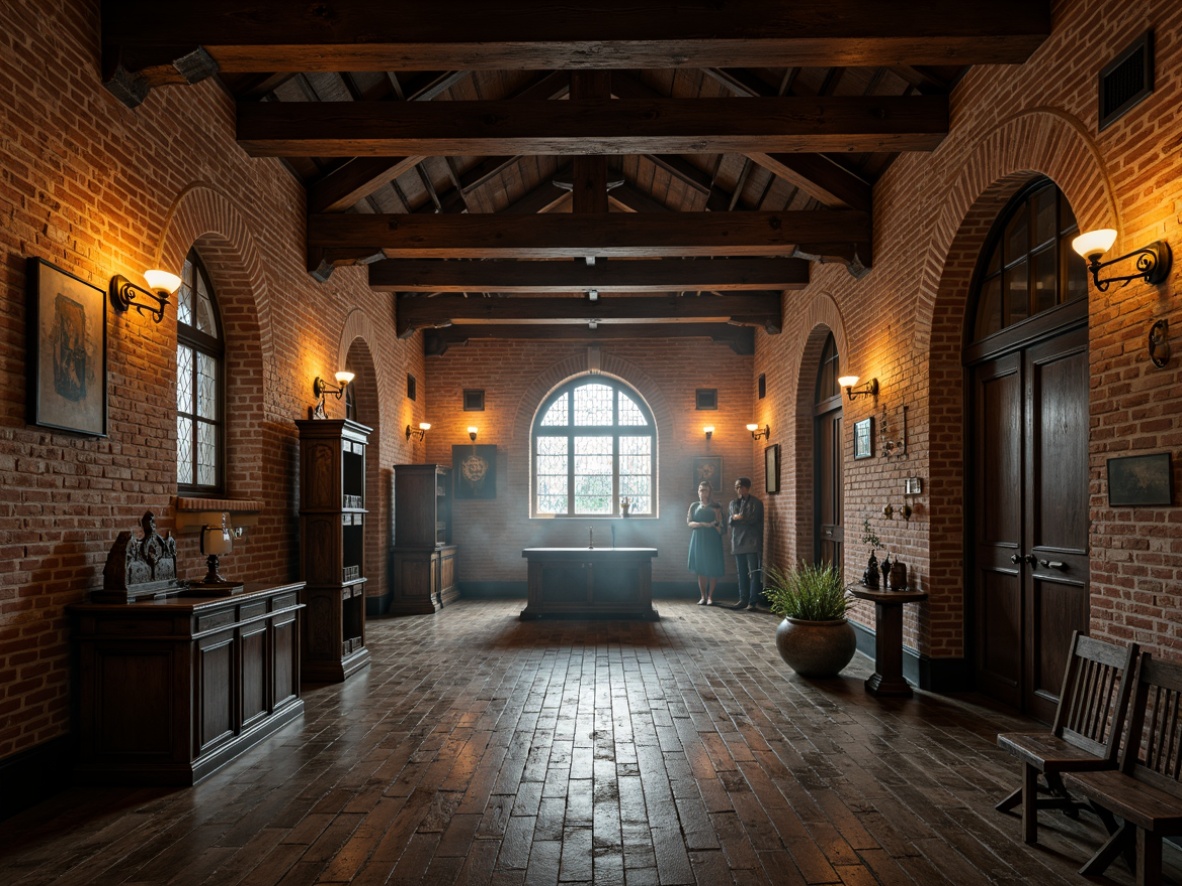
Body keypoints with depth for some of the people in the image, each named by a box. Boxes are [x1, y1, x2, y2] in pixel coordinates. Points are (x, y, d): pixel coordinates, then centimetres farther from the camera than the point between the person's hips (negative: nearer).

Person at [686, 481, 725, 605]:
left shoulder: (715, 506, 3)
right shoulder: (694, 506, 9)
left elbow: (719, 524, 0)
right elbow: (689, 523, 0)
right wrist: (703, 524, -13)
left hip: (712, 540, -2)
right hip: (698, 539, 2)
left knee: (713, 569, -4)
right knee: (700, 569, 1)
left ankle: (710, 596, 3)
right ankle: (703, 596, 8)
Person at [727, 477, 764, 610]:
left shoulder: (756, 503, -1)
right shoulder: (733, 503, 15)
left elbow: (753, 519, -11)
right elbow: (729, 520, 6)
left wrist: (738, 518, -8)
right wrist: (734, 517, -14)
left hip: (752, 542, -5)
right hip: (737, 542, 5)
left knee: (754, 572, -6)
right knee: (742, 573, 9)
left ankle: (752, 601, -5)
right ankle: (743, 599, 14)